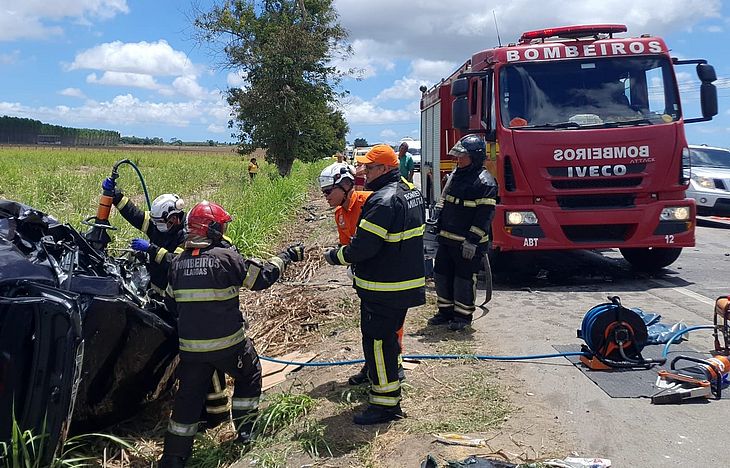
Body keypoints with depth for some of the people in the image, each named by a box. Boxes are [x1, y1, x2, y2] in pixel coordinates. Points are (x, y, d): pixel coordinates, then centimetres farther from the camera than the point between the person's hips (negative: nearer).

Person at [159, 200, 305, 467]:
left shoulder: (177, 263, 3)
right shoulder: (225, 257, -13)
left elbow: (173, 299, 15)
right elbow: (261, 278, -6)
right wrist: (286, 256, 6)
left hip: (190, 347, 4)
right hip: (227, 344, -4)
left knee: (188, 397, 13)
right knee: (249, 375, 23)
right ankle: (245, 430, 28)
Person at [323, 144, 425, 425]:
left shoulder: (383, 200, -23)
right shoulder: (410, 191, 8)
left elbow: (363, 246, -25)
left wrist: (334, 256, -8)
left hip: (383, 289, -10)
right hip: (407, 281, 10)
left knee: (377, 341, -1)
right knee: (390, 334, 24)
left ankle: (386, 403, 7)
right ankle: (390, 377, 41)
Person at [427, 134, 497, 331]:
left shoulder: (484, 182, -13)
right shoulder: (456, 175, 13)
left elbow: (485, 215, -18)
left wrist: (473, 241, -21)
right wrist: (439, 229, 17)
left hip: (468, 243, -8)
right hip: (447, 239, 8)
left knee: (464, 279, 2)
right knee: (441, 274, 12)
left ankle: (463, 315, 17)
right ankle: (446, 311, 26)